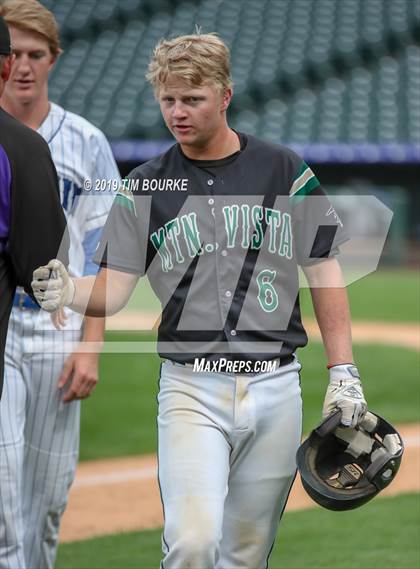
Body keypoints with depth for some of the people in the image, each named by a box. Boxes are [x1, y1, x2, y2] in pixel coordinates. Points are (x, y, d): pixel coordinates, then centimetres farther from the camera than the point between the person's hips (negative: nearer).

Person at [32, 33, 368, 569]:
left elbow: (325, 273, 7)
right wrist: (70, 292, -24)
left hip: (276, 389, 1)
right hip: (192, 389, -1)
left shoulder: (285, 172, 4)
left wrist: (343, 374, 1)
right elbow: (113, 291, -2)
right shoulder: (143, 188, 4)